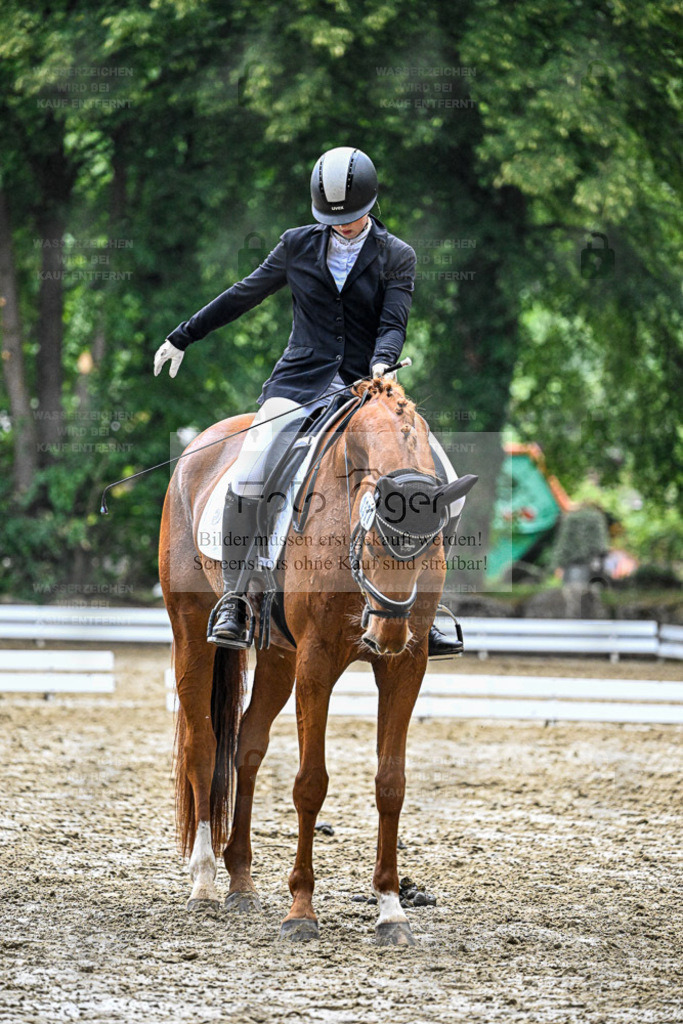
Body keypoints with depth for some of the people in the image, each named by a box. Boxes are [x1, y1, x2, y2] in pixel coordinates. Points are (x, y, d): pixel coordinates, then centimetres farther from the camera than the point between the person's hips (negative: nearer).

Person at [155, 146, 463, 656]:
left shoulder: (397, 258, 6)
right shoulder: (298, 246, 9)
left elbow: (394, 324, -5)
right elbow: (244, 295, 18)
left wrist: (381, 362, -27)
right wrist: (183, 337, 22)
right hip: (298, 384, 0)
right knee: (247, 481, -21)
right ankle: (234, 600, -9)